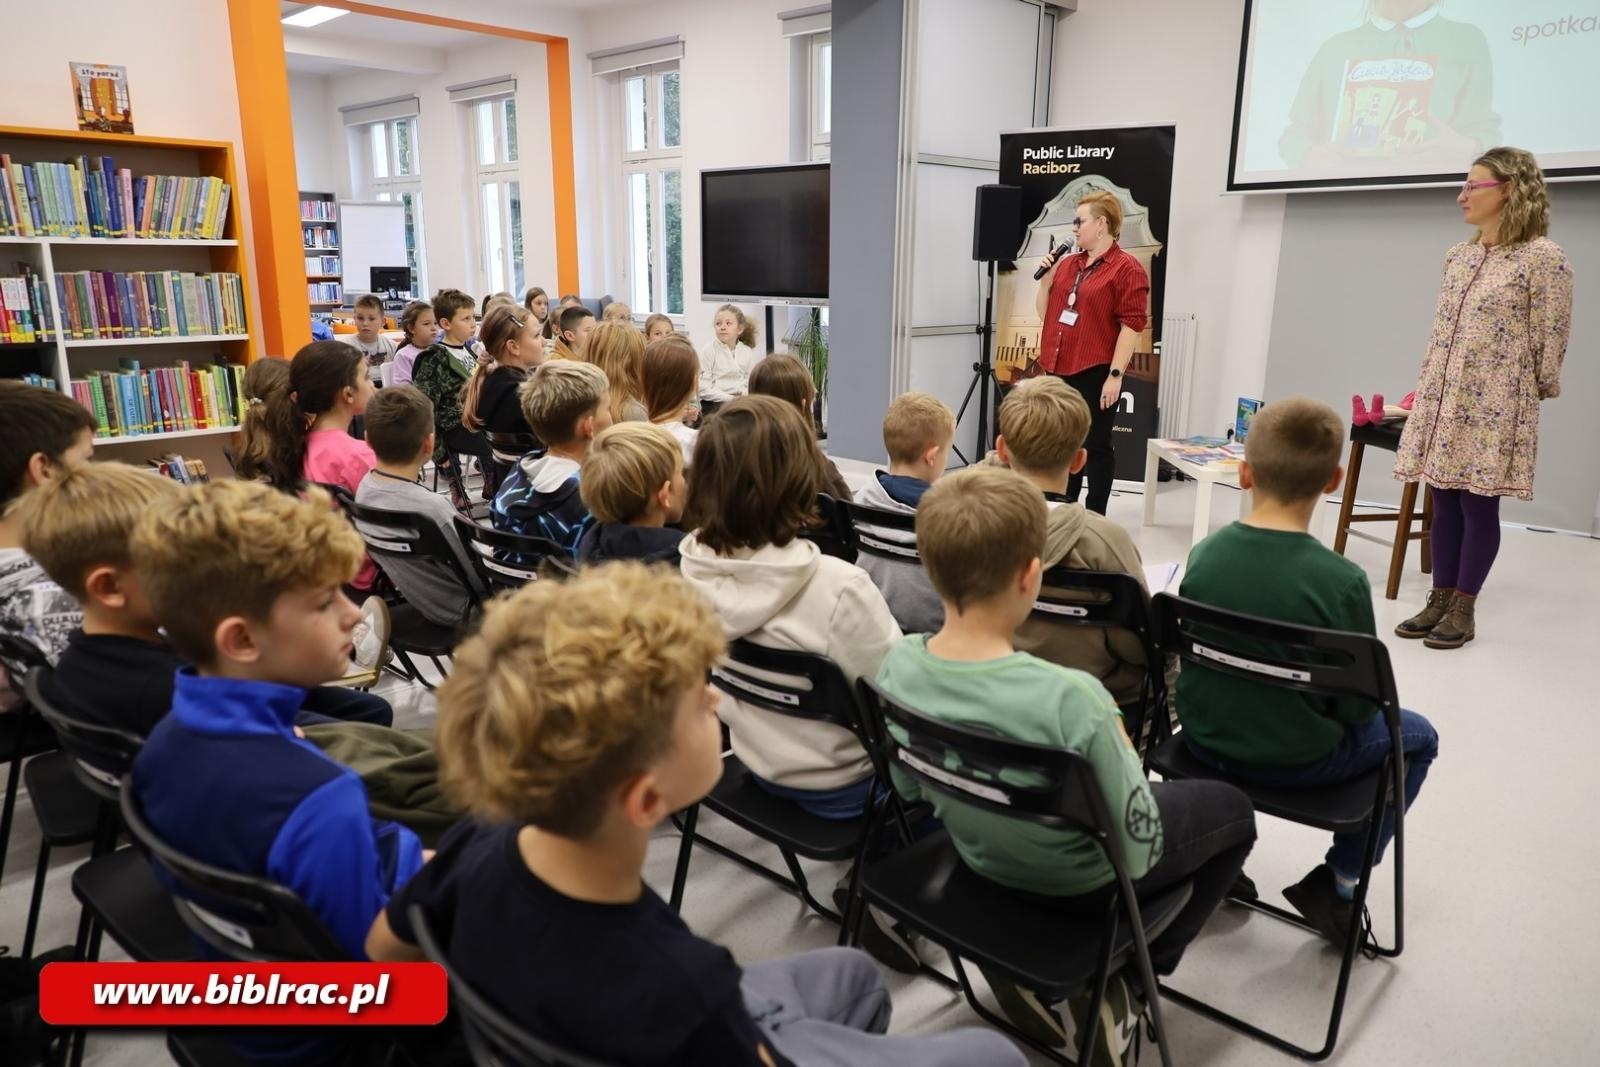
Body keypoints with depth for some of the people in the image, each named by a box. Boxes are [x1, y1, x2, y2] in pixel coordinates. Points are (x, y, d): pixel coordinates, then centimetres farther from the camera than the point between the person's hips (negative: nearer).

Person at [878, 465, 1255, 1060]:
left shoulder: (897, 667, -20)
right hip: (1083, 884, -5)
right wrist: (1119, 748, -9)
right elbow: (1139, 851, -24)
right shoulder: (1070, 698, -38)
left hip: (980, 857, 5)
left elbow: (909, 790, -2)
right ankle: (1119, 985, 14)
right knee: (1231, 809, 23)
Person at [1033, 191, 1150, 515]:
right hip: (1061, 371, 7)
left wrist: (1116, 374, -18)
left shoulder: (1127, 269, -7)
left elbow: (1131, 326, -12)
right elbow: (1045, 314, 19)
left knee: (1095, 445, 2)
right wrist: (1046, 278, 4)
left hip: (1096, 374, -7)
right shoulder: (1067, 263, 13)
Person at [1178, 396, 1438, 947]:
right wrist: (1342, 709, 9)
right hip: (1295, 760, -3)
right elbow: (1357, 706, -13)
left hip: (1205, 737, 4)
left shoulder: (1203, 553, -12)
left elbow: (1189, 657, 1)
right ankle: (1339, 883, 22)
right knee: (1416, 736, 23)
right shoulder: (1342, 581, -23)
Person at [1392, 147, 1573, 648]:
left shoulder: (1543, 257, -9)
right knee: (1444, 503, 9)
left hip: (1494, 406, -6)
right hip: (1443, 400, 6)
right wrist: (1427, 393, 16)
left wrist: (1538, 390, 3)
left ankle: (1463, 609, 11)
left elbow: (1550, 341, -6)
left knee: (1479, 505, 1)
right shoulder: (1458, 256, 12)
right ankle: (1440, 601, 18)